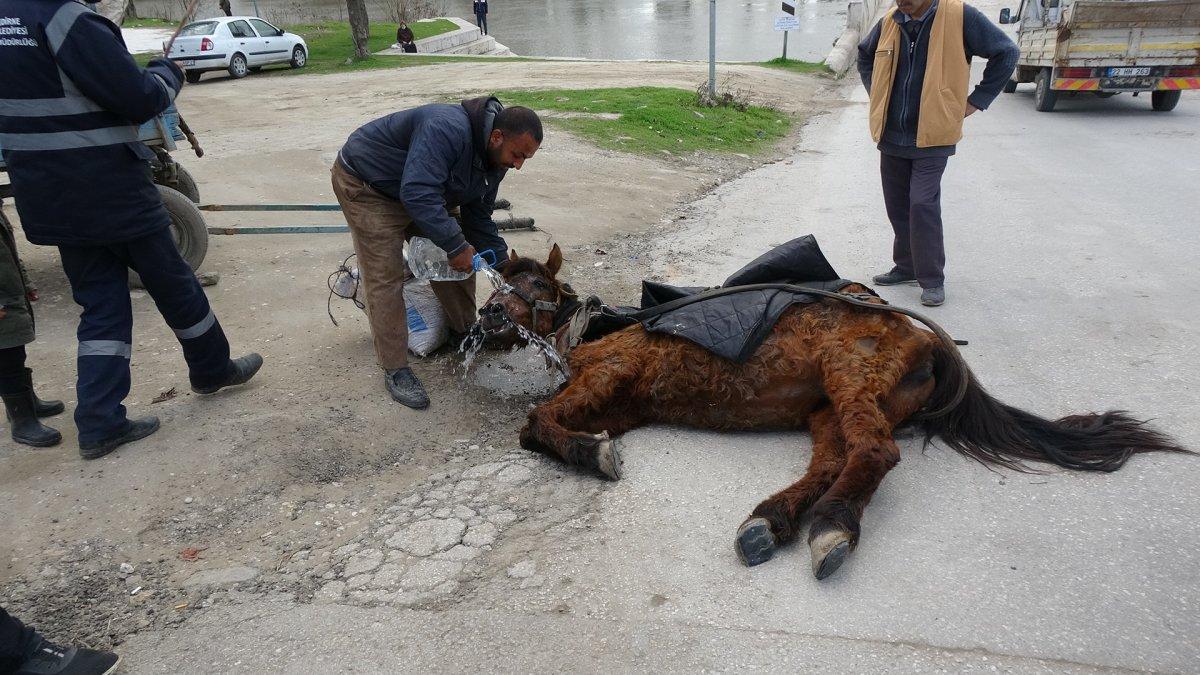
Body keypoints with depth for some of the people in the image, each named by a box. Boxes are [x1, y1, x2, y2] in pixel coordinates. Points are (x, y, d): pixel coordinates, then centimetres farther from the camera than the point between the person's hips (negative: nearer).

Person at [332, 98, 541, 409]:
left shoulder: (493, 160, -6)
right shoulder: (447, 130, -36)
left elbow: (478, 218, 2)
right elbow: (418, 194, -44)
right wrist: (456, 245, -38)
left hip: (419, 193, 9)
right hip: (365, 185, -8)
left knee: (457, 261, 6)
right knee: (385, 278, -13)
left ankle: (465, 334, 25)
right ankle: (395, 370, -3)